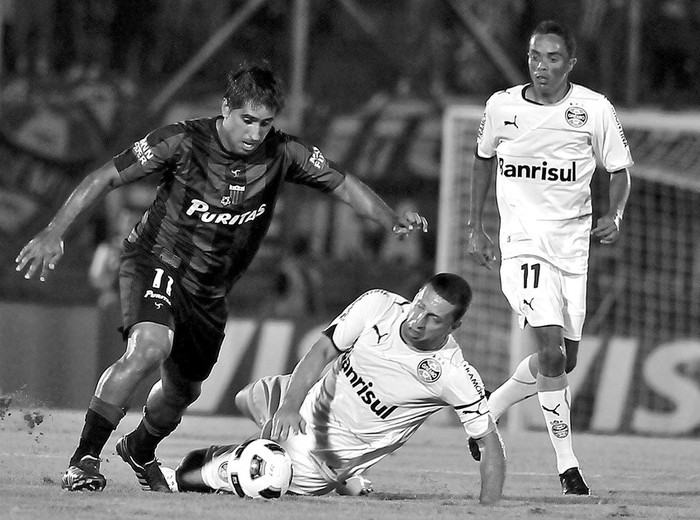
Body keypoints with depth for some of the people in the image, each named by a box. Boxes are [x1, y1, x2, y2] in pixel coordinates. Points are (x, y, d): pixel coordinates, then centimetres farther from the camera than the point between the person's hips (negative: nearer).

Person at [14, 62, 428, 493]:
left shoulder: (282, 154, -11)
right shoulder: (183, 142, -21)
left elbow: (342, 184, -2)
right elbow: (107, 177, -19)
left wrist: (393, 221, -18)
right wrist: (54, 233, -26)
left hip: (209, 292, 5)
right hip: (155, 262, -5)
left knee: (183, 390, 19)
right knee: (151, 347, -33)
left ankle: (140, 450, 53)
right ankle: (85, 459, -25)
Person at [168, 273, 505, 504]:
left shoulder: (454, 376, -29)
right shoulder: (379, 306, -21)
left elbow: (489, 441, -22)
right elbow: (322, 351, -19)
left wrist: (487, 509, -31)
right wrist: (290, 405, -35)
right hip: (311, 401, 4)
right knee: (246, 400, 35)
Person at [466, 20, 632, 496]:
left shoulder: (594, 109, -4)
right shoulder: (502, 106, -1)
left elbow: (620, 170, 3)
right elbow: (484, 158, 17)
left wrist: (615, 216, -16)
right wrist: (476, 227, 16)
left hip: (573, 244, 3)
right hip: (523, 243, -3)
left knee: (564, 362, 9)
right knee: (552, 352, -19)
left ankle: (488, 411, 33)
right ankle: (568, 466, -12)